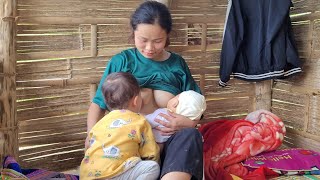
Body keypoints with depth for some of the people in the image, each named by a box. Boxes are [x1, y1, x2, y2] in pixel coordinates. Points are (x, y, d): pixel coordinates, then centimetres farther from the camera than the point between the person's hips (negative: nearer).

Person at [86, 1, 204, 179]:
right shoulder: (121, 61, 10)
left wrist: (189, 122, -13)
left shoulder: (177, 63, 14)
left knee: (190, 135, -34)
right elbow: (98, 104, 10)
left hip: (170, 138, 1)